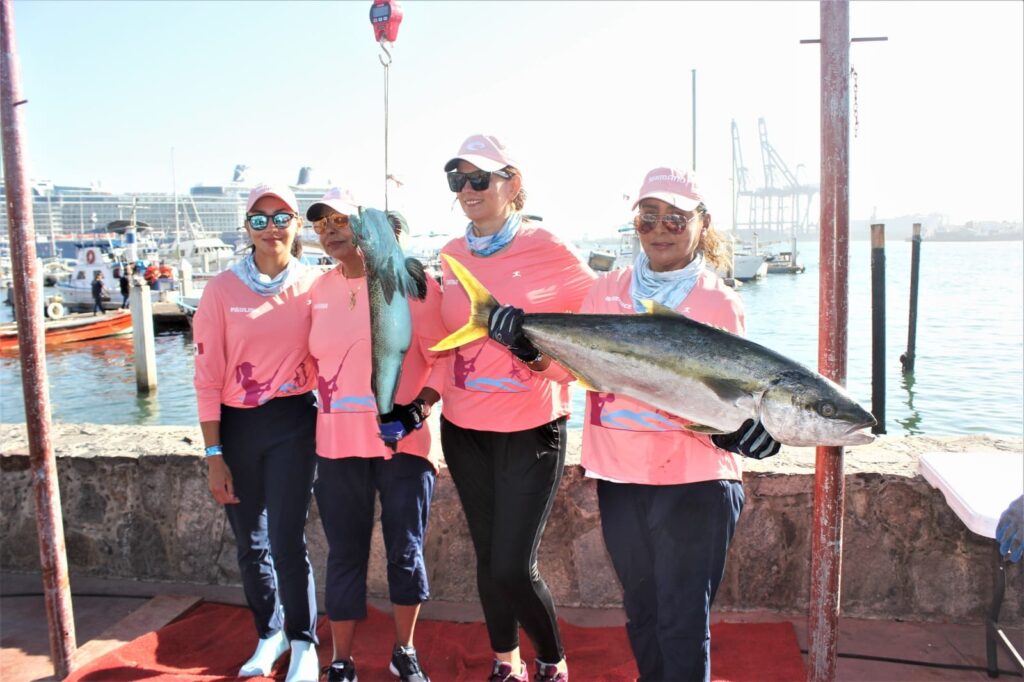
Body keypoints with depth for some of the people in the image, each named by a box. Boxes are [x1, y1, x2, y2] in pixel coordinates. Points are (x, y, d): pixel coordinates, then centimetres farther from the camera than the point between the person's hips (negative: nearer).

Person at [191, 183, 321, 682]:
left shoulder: (313, 286, -2)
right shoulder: (222, 289, -3)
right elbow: (208, 376, -3)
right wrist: (213, 454, -5)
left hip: (293, 422, -2)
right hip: (237, 425, 2)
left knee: (287, 541, -4)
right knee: (250, 543, 14)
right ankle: (269, 634, 37)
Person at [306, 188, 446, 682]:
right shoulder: (321, 290, 7)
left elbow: (442, 359, -6)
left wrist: (416, 408, -17)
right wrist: (331, 411, 8)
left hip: (402, 442, -3)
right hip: (338, 443, 3)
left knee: (406, 552, 10)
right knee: (345, 555, 11)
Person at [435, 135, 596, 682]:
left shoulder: (546, 249, -9)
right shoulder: (450, 255, 6)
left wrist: (552, 359, -16)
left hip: (530, 431, -5)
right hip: (463, 430, 5)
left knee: (513, 566, -5)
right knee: (487, 557, 14)